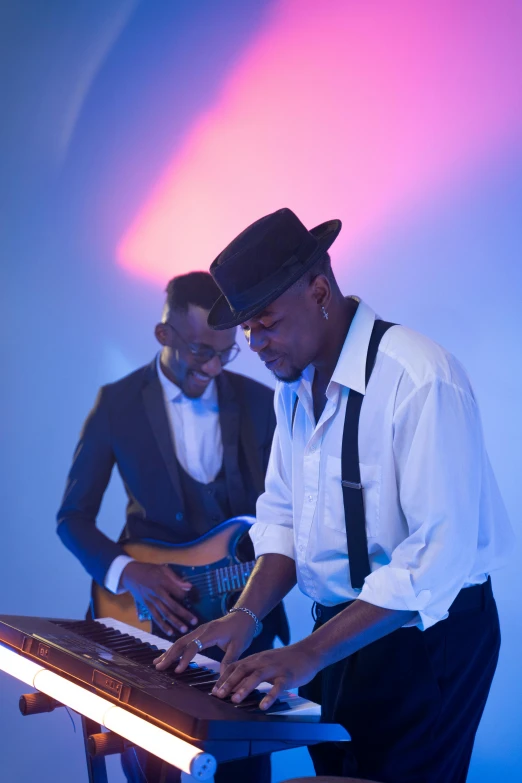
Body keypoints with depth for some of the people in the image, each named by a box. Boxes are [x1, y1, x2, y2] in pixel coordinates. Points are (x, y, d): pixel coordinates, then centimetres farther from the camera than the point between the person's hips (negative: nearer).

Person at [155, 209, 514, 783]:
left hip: (427, 640, -7)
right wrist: (247, 614, -8)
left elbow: (439, 554, -27)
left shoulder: (421, 380, -23)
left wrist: (310, 653, -29)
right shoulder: (294, 386, 4)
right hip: (339, 630, 7)